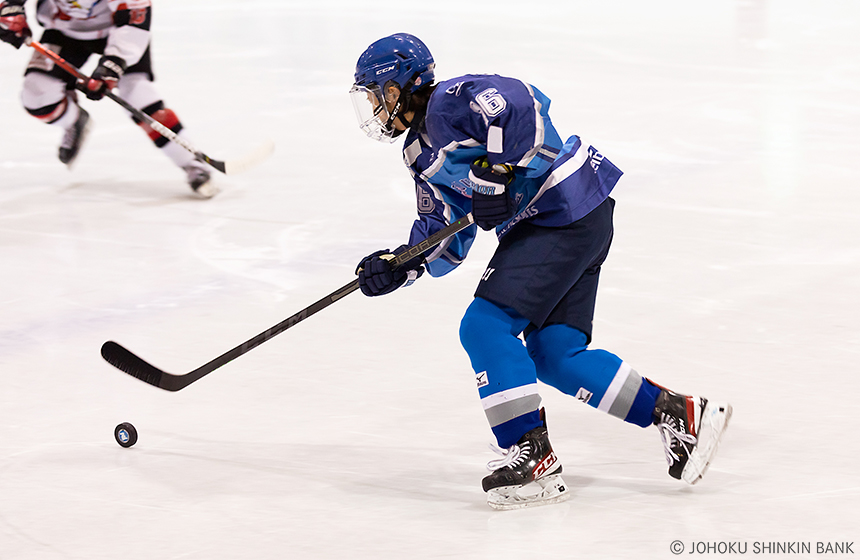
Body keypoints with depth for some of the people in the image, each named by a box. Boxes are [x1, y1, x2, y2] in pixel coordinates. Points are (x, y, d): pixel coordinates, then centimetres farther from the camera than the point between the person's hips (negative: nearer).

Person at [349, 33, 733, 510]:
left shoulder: (450, 102, -11)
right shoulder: (422, 153, 20)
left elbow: (522, 103, -27)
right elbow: (442, 239, 18)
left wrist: (496, 171, -23)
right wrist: (399, 265, 2)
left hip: (567, 214, -10)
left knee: (486, 324, -13)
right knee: (555, 355, 5)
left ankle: (532, 459, -11)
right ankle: (678, 414, 11)